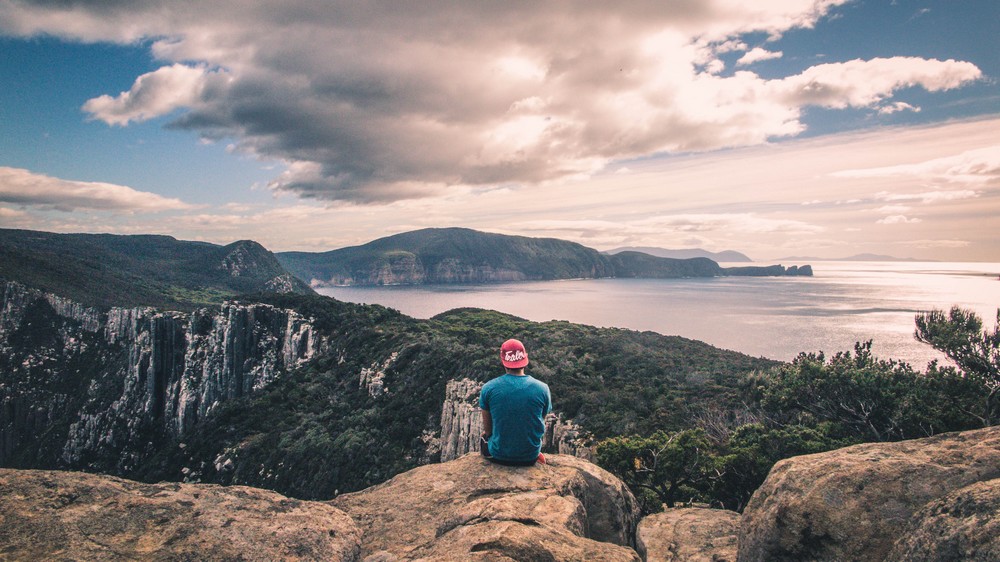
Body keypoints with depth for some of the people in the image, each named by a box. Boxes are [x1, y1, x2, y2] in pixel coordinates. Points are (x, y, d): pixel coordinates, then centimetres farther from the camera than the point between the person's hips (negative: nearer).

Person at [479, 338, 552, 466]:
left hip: (499, 456, 0)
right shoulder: (542, 388, -12)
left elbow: (487, 429, -4)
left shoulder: (488, 388, -14)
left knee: (484, 437, 31)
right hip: (530, 457, 1)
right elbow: (540, 425, 2)